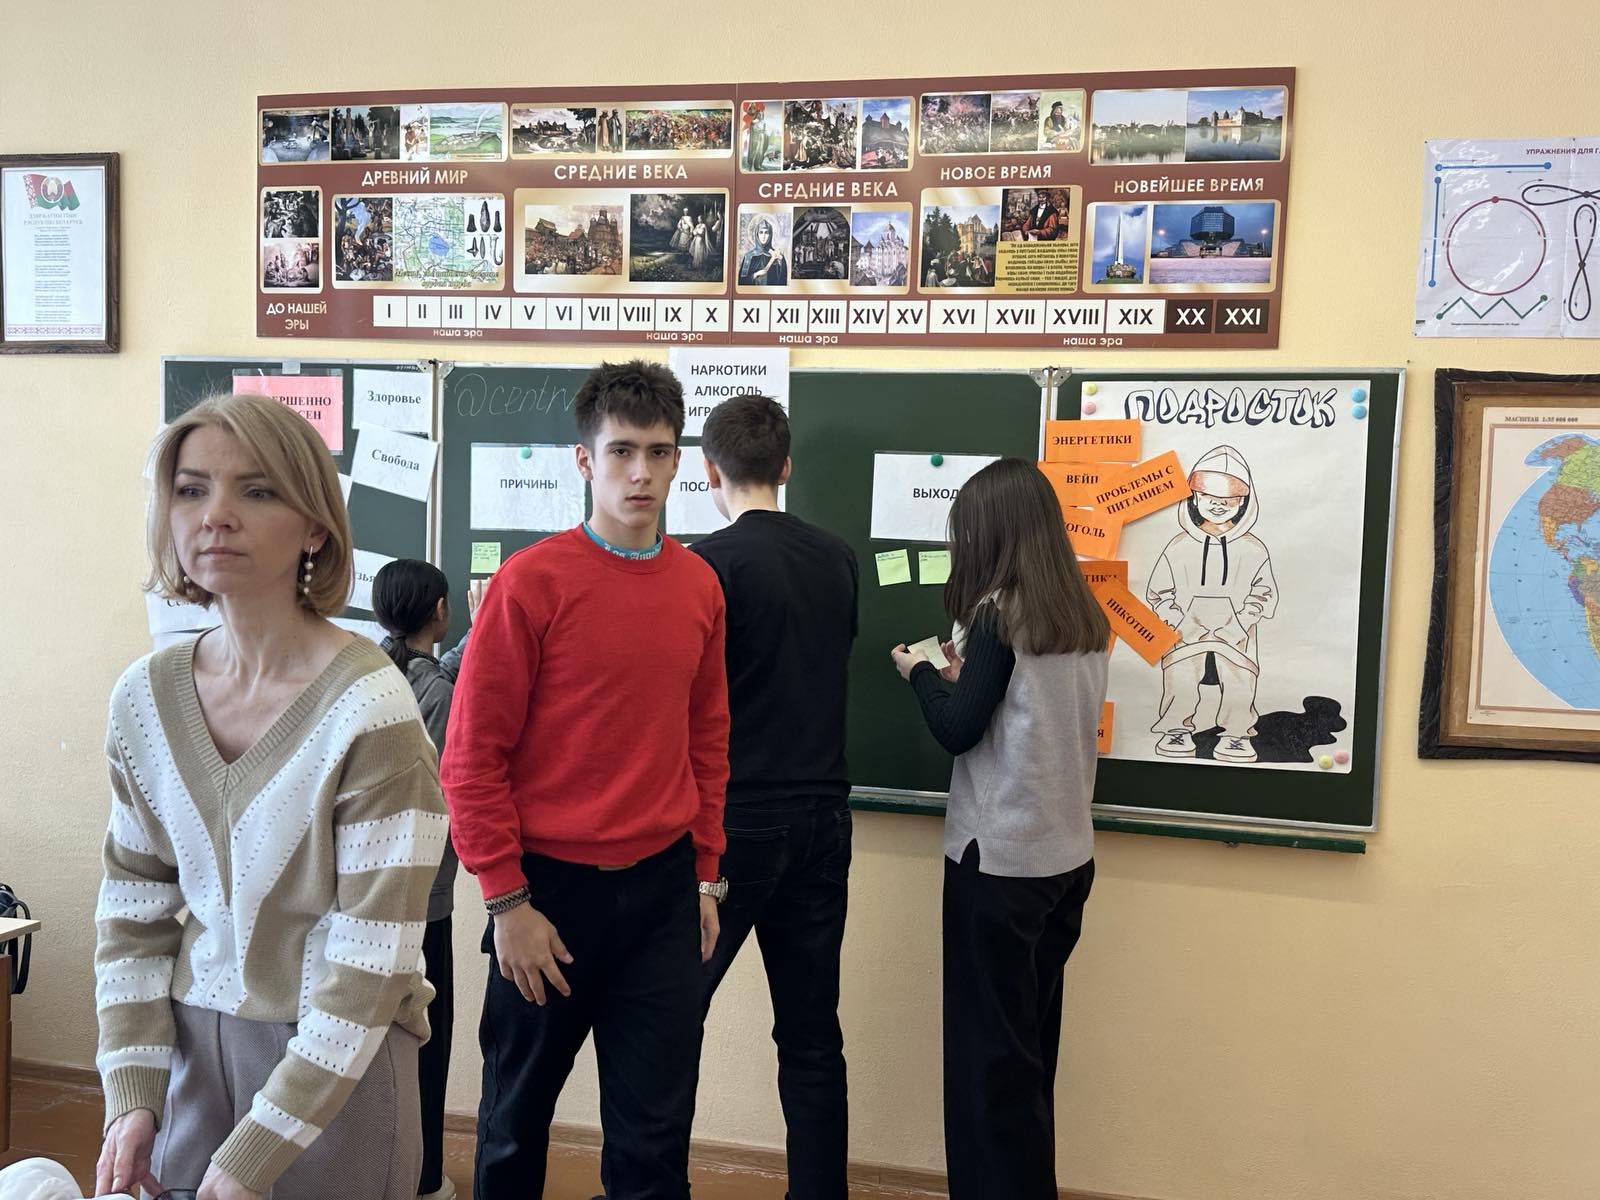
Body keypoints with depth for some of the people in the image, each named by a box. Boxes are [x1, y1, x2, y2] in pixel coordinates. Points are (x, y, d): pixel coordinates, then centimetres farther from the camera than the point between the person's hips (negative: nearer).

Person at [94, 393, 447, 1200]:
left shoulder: (369, 710, -21)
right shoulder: (144, 699, -3)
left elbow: (371, 967, -19)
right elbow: (134, 914, 5)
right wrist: (130, 1097, -2)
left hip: (340, 1061, -4)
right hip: (189, 1045, 5)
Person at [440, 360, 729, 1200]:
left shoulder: (699, 585, 4)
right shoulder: (532, 580, -10)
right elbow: (473, 754, -9)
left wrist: (705, 876, 11)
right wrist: (506, 901, -10)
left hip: (663, 888, 3)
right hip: (551, 885, -3)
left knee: (655, 1130, 11)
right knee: (518, 1113, 17)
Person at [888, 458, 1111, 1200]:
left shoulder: (999, 613, -14)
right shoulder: (1085, 617, 7)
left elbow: (958, 732, -13)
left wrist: (921, 674, 3)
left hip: (999, 859, -7)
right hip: (1065, 856, 8)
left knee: (987, 1046, 5)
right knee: (1030, 1041, 18)